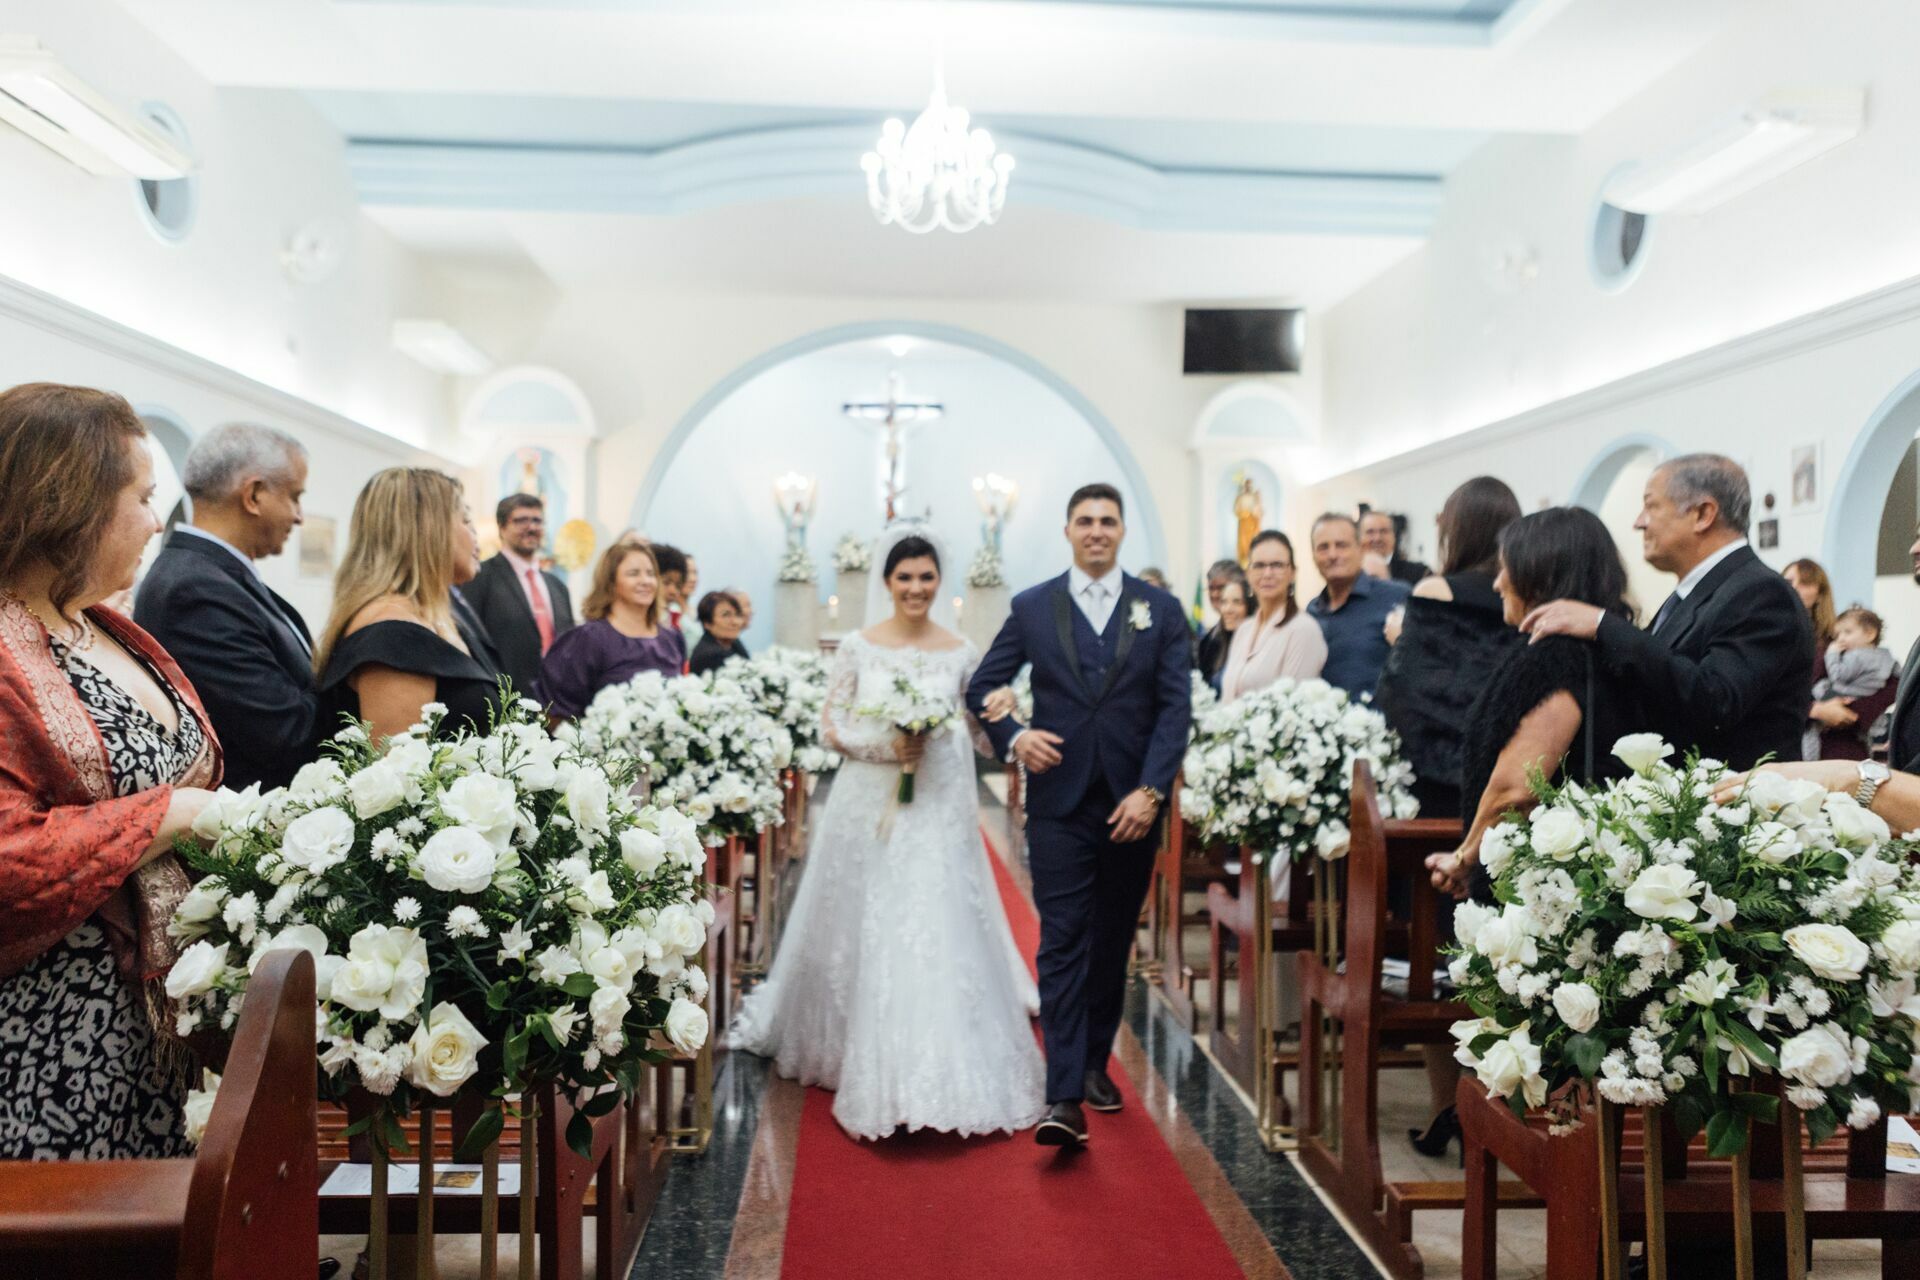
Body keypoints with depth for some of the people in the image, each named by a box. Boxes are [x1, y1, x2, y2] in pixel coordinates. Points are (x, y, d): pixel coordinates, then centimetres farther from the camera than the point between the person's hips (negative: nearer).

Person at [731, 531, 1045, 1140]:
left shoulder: (961, 653, 4)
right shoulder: (857, 646, 0)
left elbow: (978, 734, 8)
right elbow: (832, 725, 0)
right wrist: (887, 745, -14)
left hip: (938, 813, 0)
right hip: (869, 808, 0)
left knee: (941, 935, -3)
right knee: (868, 938, 7)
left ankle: (941, 1071, 9)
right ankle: (873, 1073, 27)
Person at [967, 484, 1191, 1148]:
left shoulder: (1160, 610, 5)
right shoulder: (1031, 607, 4)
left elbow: (1176, 707, -1)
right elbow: (980, 687, 8)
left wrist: (1150, 790, -11)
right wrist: (1013, 737, -11)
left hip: (1132, 802, 2)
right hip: (1059, 801, -1)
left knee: (1112, 942, 13)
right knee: (1062, 942, -6)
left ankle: (1095, 1063, 30)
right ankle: (1064, 1098, -7)